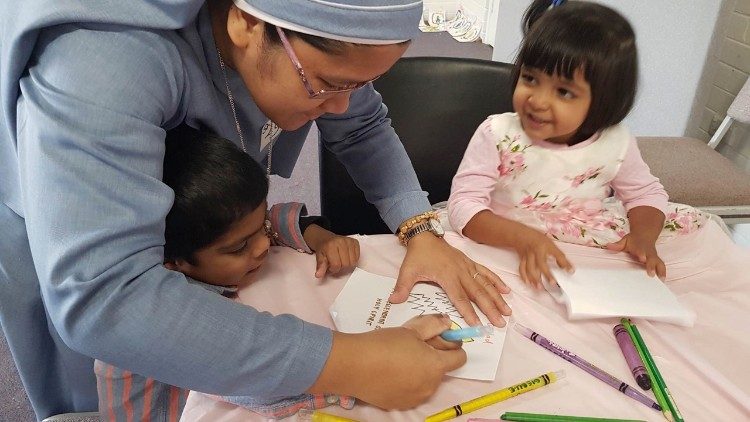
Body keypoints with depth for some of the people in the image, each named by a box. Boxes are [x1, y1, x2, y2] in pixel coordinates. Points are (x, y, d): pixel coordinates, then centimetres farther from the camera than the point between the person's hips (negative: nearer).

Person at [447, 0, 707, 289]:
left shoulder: (615, 144, -8)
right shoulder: (497, 135, -18)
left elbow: (646, 193, 9)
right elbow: (464, 205, -21)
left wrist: (643, 237, -13)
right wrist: (523, 238, -37)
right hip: (509, 248, -2)